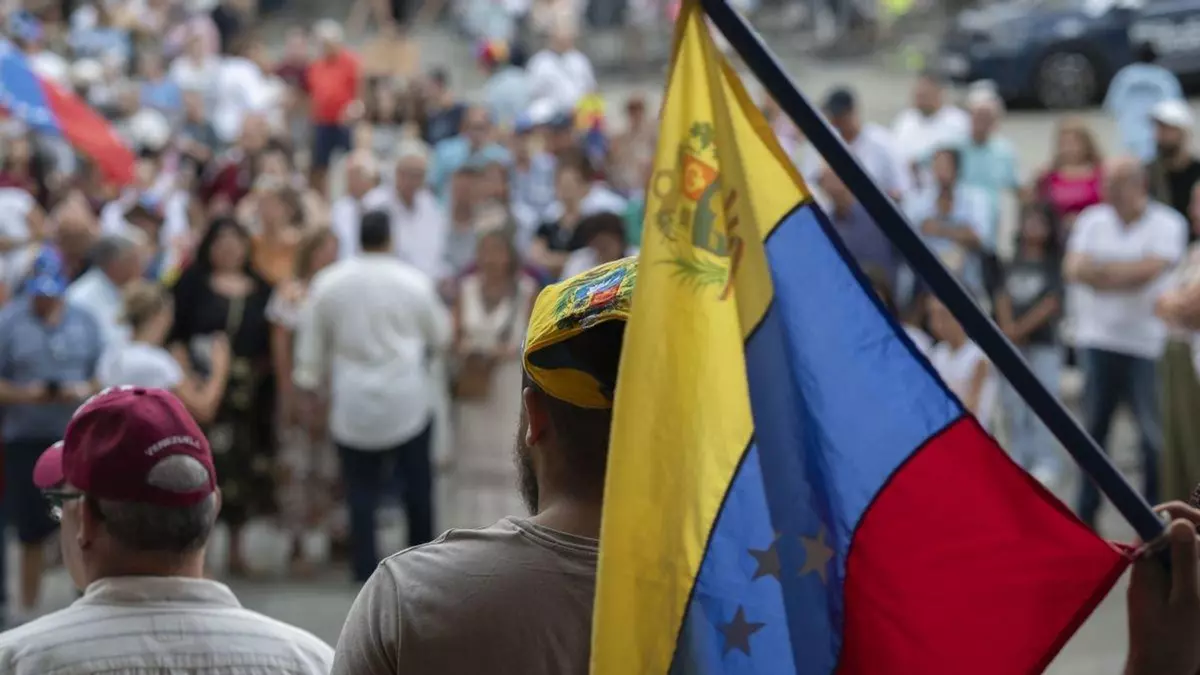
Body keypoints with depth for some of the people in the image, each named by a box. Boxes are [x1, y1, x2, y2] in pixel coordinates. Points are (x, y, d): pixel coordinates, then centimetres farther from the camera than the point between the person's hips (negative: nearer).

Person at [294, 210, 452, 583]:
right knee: (417, 483, 11)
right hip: (407, 398, -1)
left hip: (353, 404, 1)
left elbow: (312, 340, 7)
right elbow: (440, 335, 7)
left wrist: (309, 386, 18)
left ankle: (365, 566, 4)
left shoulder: (327, 282, -1)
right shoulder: (414, 282, -5)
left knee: (361, 489, 5)